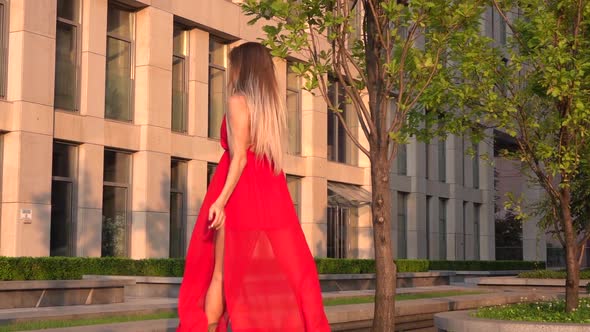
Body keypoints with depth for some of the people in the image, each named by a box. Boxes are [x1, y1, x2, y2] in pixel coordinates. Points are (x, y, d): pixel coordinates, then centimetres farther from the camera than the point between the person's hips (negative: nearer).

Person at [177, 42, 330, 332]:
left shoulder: (238, 101, -6)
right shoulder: (273, 104, 14)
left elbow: (239, 157, -15)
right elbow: (272, 155, 14)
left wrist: (220, 200, -21)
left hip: (241, 192, -6)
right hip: (271, 193, 6)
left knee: (219, 273, 0)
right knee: (275, 275, 5)